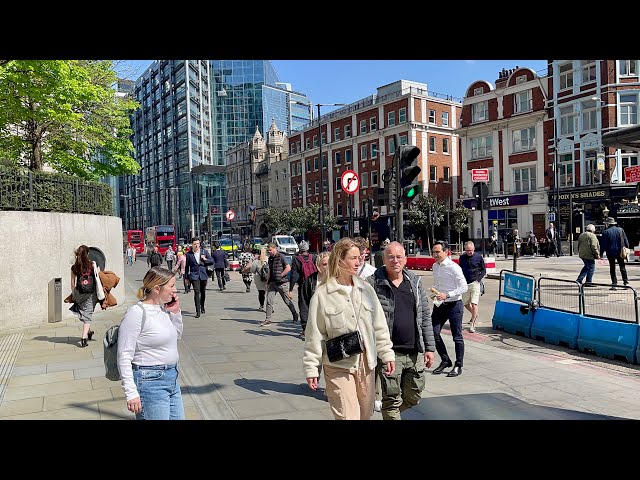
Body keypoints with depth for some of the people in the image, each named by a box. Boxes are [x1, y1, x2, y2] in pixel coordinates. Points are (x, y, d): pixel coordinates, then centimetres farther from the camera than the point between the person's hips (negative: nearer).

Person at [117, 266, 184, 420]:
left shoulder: (163, 308, 6)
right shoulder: (137, 313, -16)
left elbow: (177, 336, 22)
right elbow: (124, 357, -17)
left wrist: (176, 312, 6)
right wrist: (131, 393, -19)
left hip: (172, 378, 8)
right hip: (150, 381, -8)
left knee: (178, 417, 15)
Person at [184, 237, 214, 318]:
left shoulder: (204, 252, 6)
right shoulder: (189, 254, 0)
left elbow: (212, 261, 9)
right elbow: (186, 266, 6)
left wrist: (205, 259, -9)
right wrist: (186, 277, 7)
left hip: (203, 275, 3)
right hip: (194, 276, -3)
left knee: (203, 292, 14)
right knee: (196, 292, -12)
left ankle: (202, 306, 38)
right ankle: (198, 311, -11)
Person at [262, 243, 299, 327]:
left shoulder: (281, 256, -9)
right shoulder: (270, 258, 12)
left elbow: (288, 268, -14)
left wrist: (280, 275, -14)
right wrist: (267, 282, 15)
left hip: (281, 283, -6)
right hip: (272, 283, 6)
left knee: (287, 300, 7)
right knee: (269, 300, -4)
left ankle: (295, 315, 25)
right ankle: (268, 319, -1)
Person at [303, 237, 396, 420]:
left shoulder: (366, 289, 5)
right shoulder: (322, 294, -8)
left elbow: (379, 326, 9)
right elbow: (314, 336, -5)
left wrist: (387, 353, 6)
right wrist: (311, 368, -5)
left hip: (366, 364, 5)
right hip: (338, 366, -4)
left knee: (365, 415, 15)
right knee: (348, 416, -7)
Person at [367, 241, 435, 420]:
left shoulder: (415, 282, 7)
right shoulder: (373, 283, -7)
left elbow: (425, 316, 10)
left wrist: (429, 348, 7)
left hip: (415, 353, 5)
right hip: (389, 352, -5)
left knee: (413, 397, 17)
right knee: (392, 400, 5)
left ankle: (389, 413, 43)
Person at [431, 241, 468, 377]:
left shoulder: (454, 267, -15)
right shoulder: (435, 266, 8)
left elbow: (464, 287, -16)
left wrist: (446, 295, -23)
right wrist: (436, 293, 3)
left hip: (453, 305, -7)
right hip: (439, 305, 7)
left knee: (457, 336, 5)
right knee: (434, 333, 5)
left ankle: (458, 366, 19)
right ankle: (445, 360, 23)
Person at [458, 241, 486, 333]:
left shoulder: (479, 257, -3)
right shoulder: (462, 258, 5)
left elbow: (484, 270, 6)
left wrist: (479, 278, -8)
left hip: (475, 283, -4)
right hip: (465, 284, 4)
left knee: (474, 304, -11)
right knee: (465, 304, 13)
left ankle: (472, 324, -7)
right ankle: (475, 315, 41)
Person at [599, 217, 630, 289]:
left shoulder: (606, 232, -8)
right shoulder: (621, 230, 2)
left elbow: (603, 244, -8)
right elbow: (626, 241, 5)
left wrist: (601, 253, -3)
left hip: (610, 253, -2)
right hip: (620, 252, 2)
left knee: (612, 268, 4)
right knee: (622, 267, 13)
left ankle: (614, 284, 2)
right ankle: (626, 282, 11)